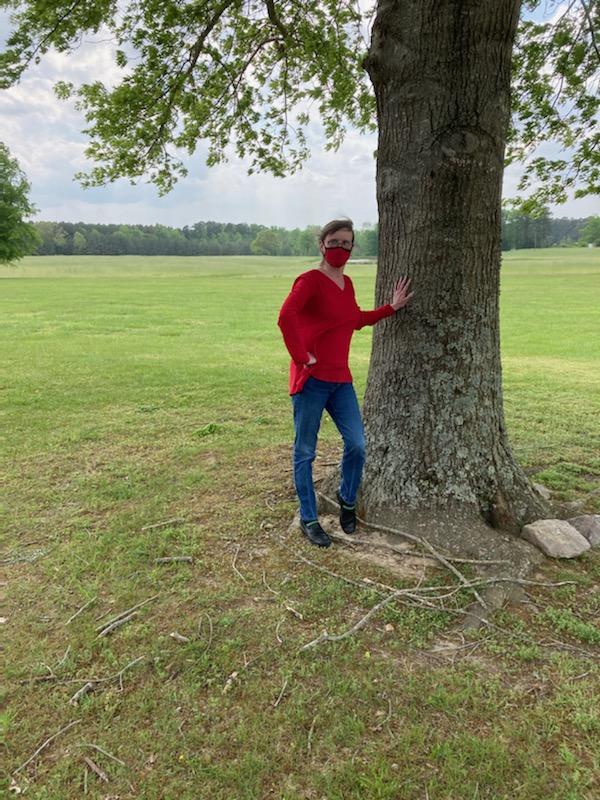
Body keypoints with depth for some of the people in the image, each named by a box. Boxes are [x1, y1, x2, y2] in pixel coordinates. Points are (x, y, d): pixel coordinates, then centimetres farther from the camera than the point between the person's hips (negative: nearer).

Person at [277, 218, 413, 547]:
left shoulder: (347, 283, 13)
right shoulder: (310, 279, -12)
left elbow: (356, 320, 28)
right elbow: (285, 317, -28)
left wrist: (392, 307, 23)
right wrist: (301, 357, -22)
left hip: (341, 378, 7)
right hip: (311, 380, -7)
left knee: (357, 445, 6)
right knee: (305, 452, 5)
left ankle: (347, 500, 33)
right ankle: (308, 519, 21)